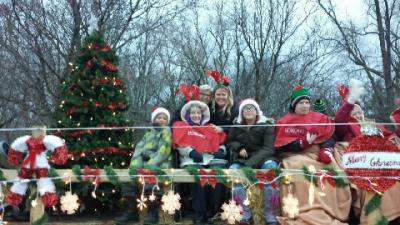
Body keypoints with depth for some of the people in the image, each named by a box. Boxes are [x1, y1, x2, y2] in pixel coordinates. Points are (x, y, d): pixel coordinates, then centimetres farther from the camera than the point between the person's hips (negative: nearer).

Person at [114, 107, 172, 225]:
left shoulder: (167, 131, 8)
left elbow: (163, 151, -8)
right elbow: (138, 149, 8)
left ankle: (153, 211, -28)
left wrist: (151, 165, -21)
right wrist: (135, 165, -12)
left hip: (160, 164, -5)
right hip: (145, 164, 5)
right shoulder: (147, 134, 24)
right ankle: (131, 210, -15)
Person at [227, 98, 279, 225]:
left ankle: (270, 214, -33)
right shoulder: (236, 126, 10)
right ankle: (244, 214, -33)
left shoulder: (266, 125, 0)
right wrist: (239, 147, -6)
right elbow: (229, 143, 20)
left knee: (270, 167, -37)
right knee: (233, 169, -33)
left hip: (262, 158, -2)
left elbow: (268, 148, -10)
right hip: (242, 159, 2)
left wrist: (251, 163, -25)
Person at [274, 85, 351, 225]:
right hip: (295, 155, -2)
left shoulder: (320, 119, 16)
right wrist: (303, 143, -14)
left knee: (333, 168, -25)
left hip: (318, 155, 2)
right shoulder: (285, 122, 9)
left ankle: (330, 212, -22)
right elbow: (281, 146, -1)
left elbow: (329, 137, 6)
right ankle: (309, 213, -34)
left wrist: (326, 150, -15)